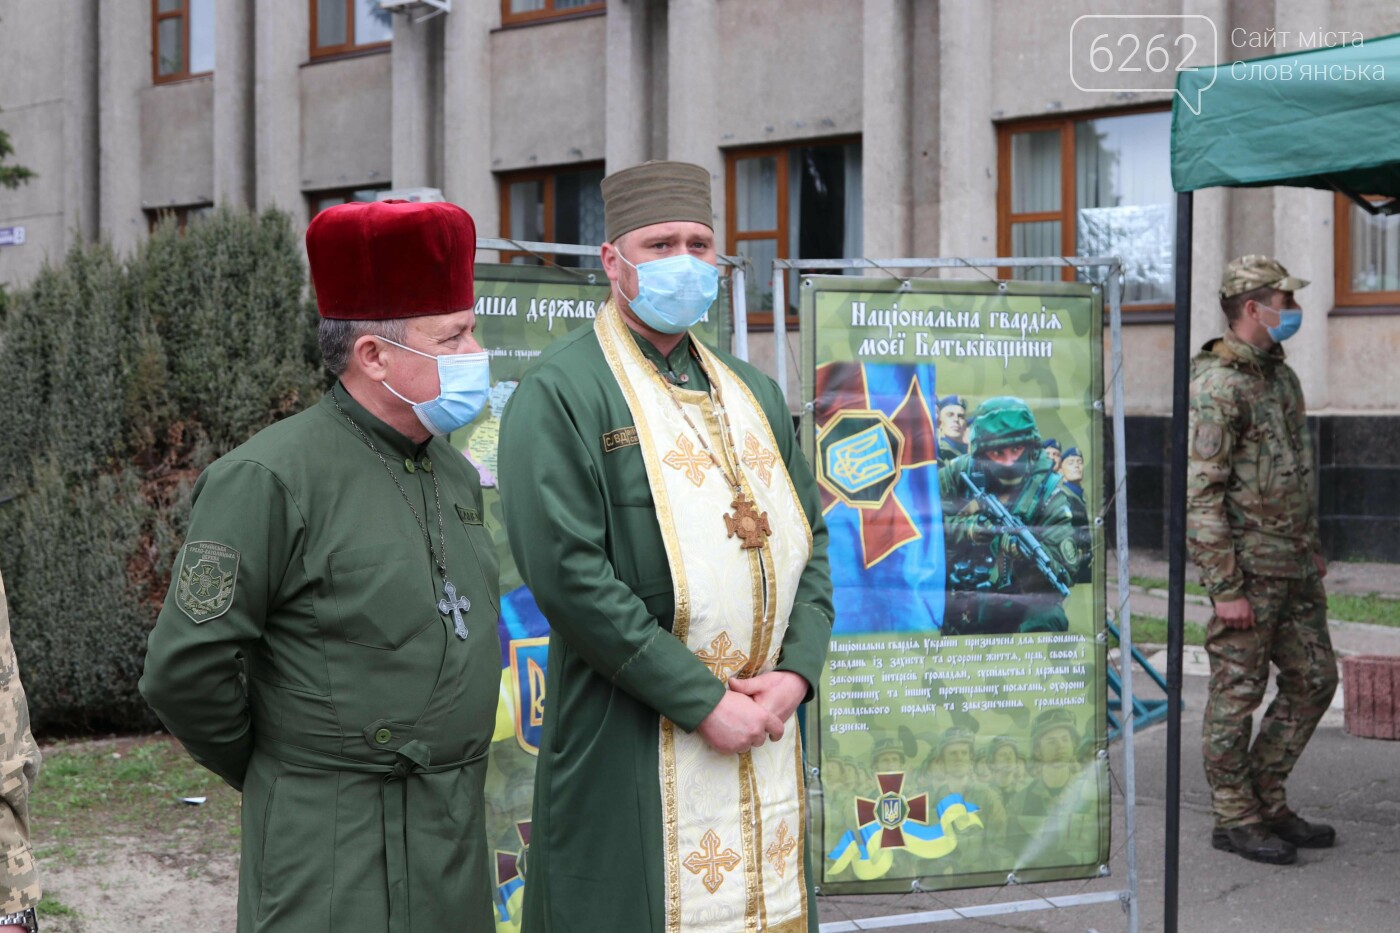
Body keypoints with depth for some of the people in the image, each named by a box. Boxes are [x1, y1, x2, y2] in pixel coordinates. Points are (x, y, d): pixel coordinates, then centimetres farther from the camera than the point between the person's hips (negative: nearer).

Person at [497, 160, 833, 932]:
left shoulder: (752, 393, 16)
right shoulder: (559, 394, -7)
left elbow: (810, 536, 15)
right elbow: (566, 573, -16)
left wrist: (797, 670, -3)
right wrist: (701, 700, -16)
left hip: (765, 735, 6)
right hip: (633, 752, -6)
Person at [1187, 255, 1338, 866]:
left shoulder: (1281, 375, 14)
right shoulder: (1216, 385, -15)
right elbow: (1201, 493, -18)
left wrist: (1314, 549, 20)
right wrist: (1225, 587, -20)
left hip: (1295, 568, 9)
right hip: (1247, 568, -9)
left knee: (1313, 681, 12)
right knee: (1237, 693, 0)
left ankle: (1266, 801, 23)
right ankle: (1235, 819, 11)